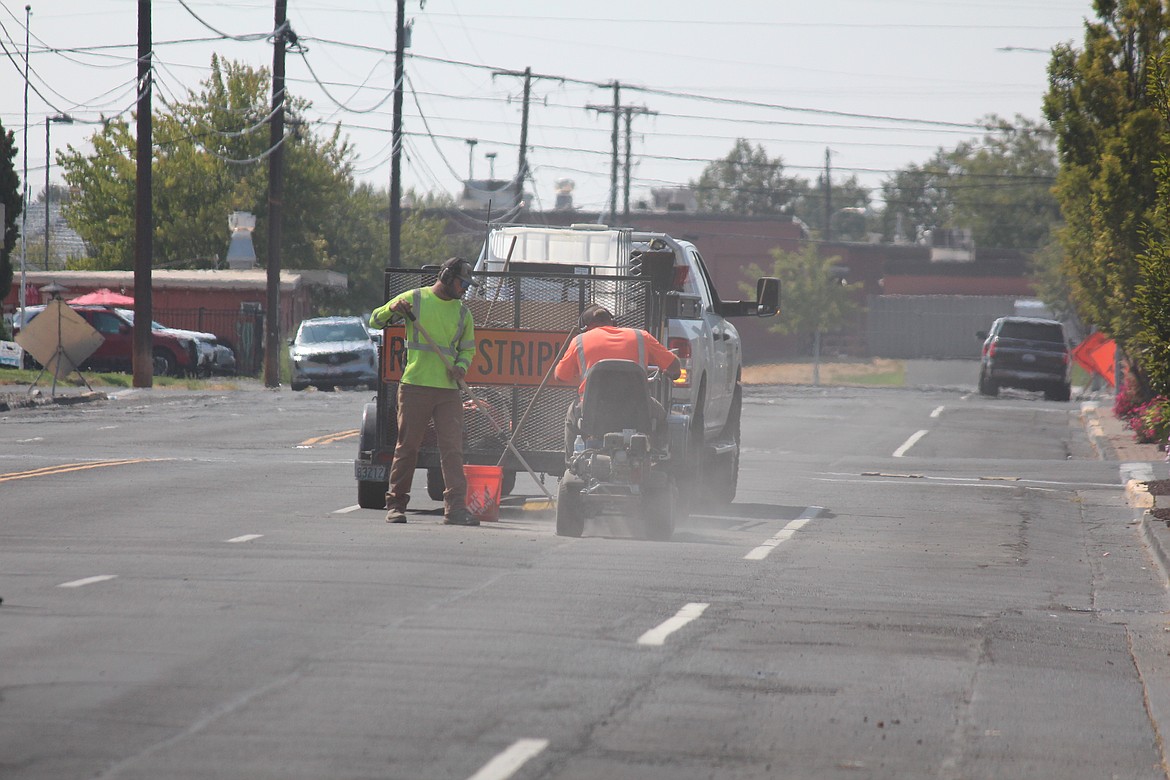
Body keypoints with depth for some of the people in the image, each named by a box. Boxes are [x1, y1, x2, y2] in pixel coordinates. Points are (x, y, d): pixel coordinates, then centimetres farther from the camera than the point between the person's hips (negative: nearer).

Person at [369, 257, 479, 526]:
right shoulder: (414, 299, 4)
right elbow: (375, 321, 8)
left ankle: (456, 508, -11)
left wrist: (461, 367, 2)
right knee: (407, 447, 1)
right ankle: (395, 504, 11)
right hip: (415, 385, -3)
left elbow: (468, 349, 24)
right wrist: (392, 310, -14)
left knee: (452, 448, -7)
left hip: (448, 390, 3)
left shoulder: (462, 312, 15)